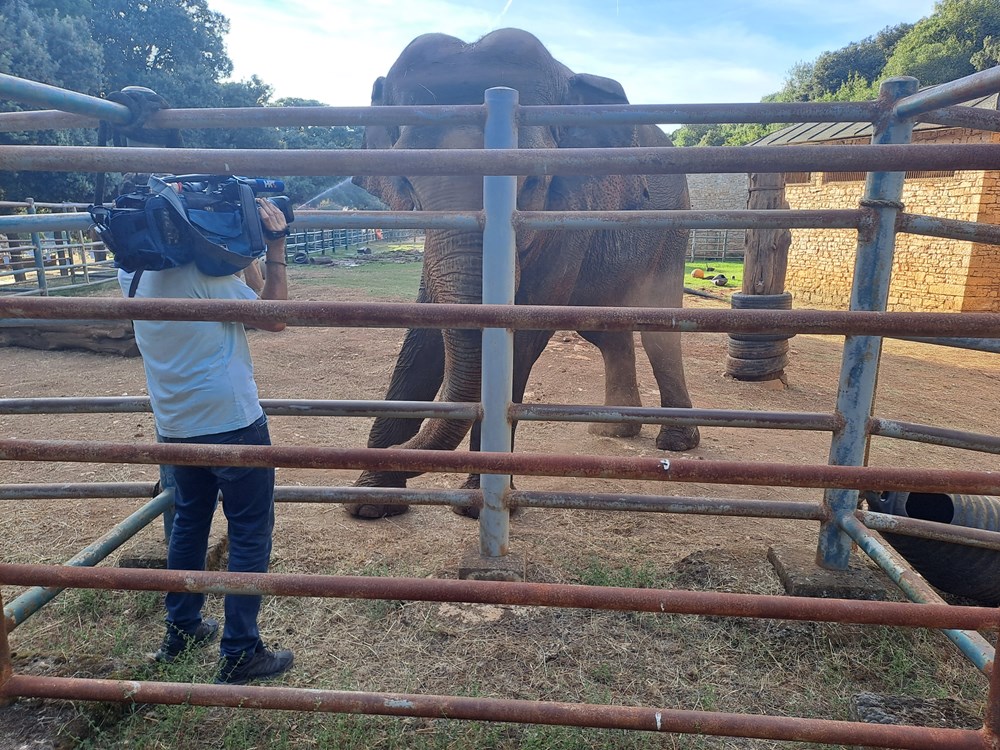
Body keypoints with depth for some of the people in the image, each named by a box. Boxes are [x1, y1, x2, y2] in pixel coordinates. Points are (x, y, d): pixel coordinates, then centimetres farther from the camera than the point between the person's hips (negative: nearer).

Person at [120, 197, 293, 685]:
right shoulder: (204, 271, -18)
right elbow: (274, 318, -10)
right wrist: (275, 247, -9)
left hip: (175, 425, 8)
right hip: (231, 421, -8)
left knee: (189, 521, 21)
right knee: (250, 532, 3)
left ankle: (181, 629, 35)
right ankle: (240, 654, 10)